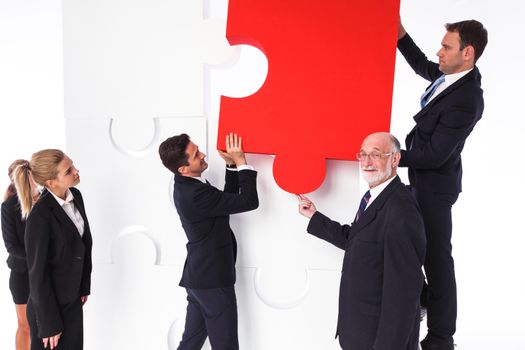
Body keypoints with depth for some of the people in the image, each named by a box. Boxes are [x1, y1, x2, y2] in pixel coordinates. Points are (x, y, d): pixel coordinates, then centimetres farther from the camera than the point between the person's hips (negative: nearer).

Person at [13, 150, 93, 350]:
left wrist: (84, 285, 12)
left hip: (72, 299, 6)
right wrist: (49, 324, -14)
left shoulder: (75, 196, -4)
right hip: (49, 304, -6)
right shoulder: (40, 215, -24)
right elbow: (37, 272, -20)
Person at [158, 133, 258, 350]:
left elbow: (229, 199, 13)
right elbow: (249, 201, -21)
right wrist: (240, 162, -14)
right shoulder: (196, 193, -25)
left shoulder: (186, 186, 5)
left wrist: (232, 166, 2)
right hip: (212, 279, -9)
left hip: (199, 276, 9)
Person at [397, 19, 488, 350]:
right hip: (424, 178, 9)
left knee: (437, 256, 0)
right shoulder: (454, 74, -3)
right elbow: (424, 68, 19)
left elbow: (434, 154, -27)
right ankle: (420, 298, 45)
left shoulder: (465, 100, -29)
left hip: (434, 184, -9)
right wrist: (401, 35, 8)